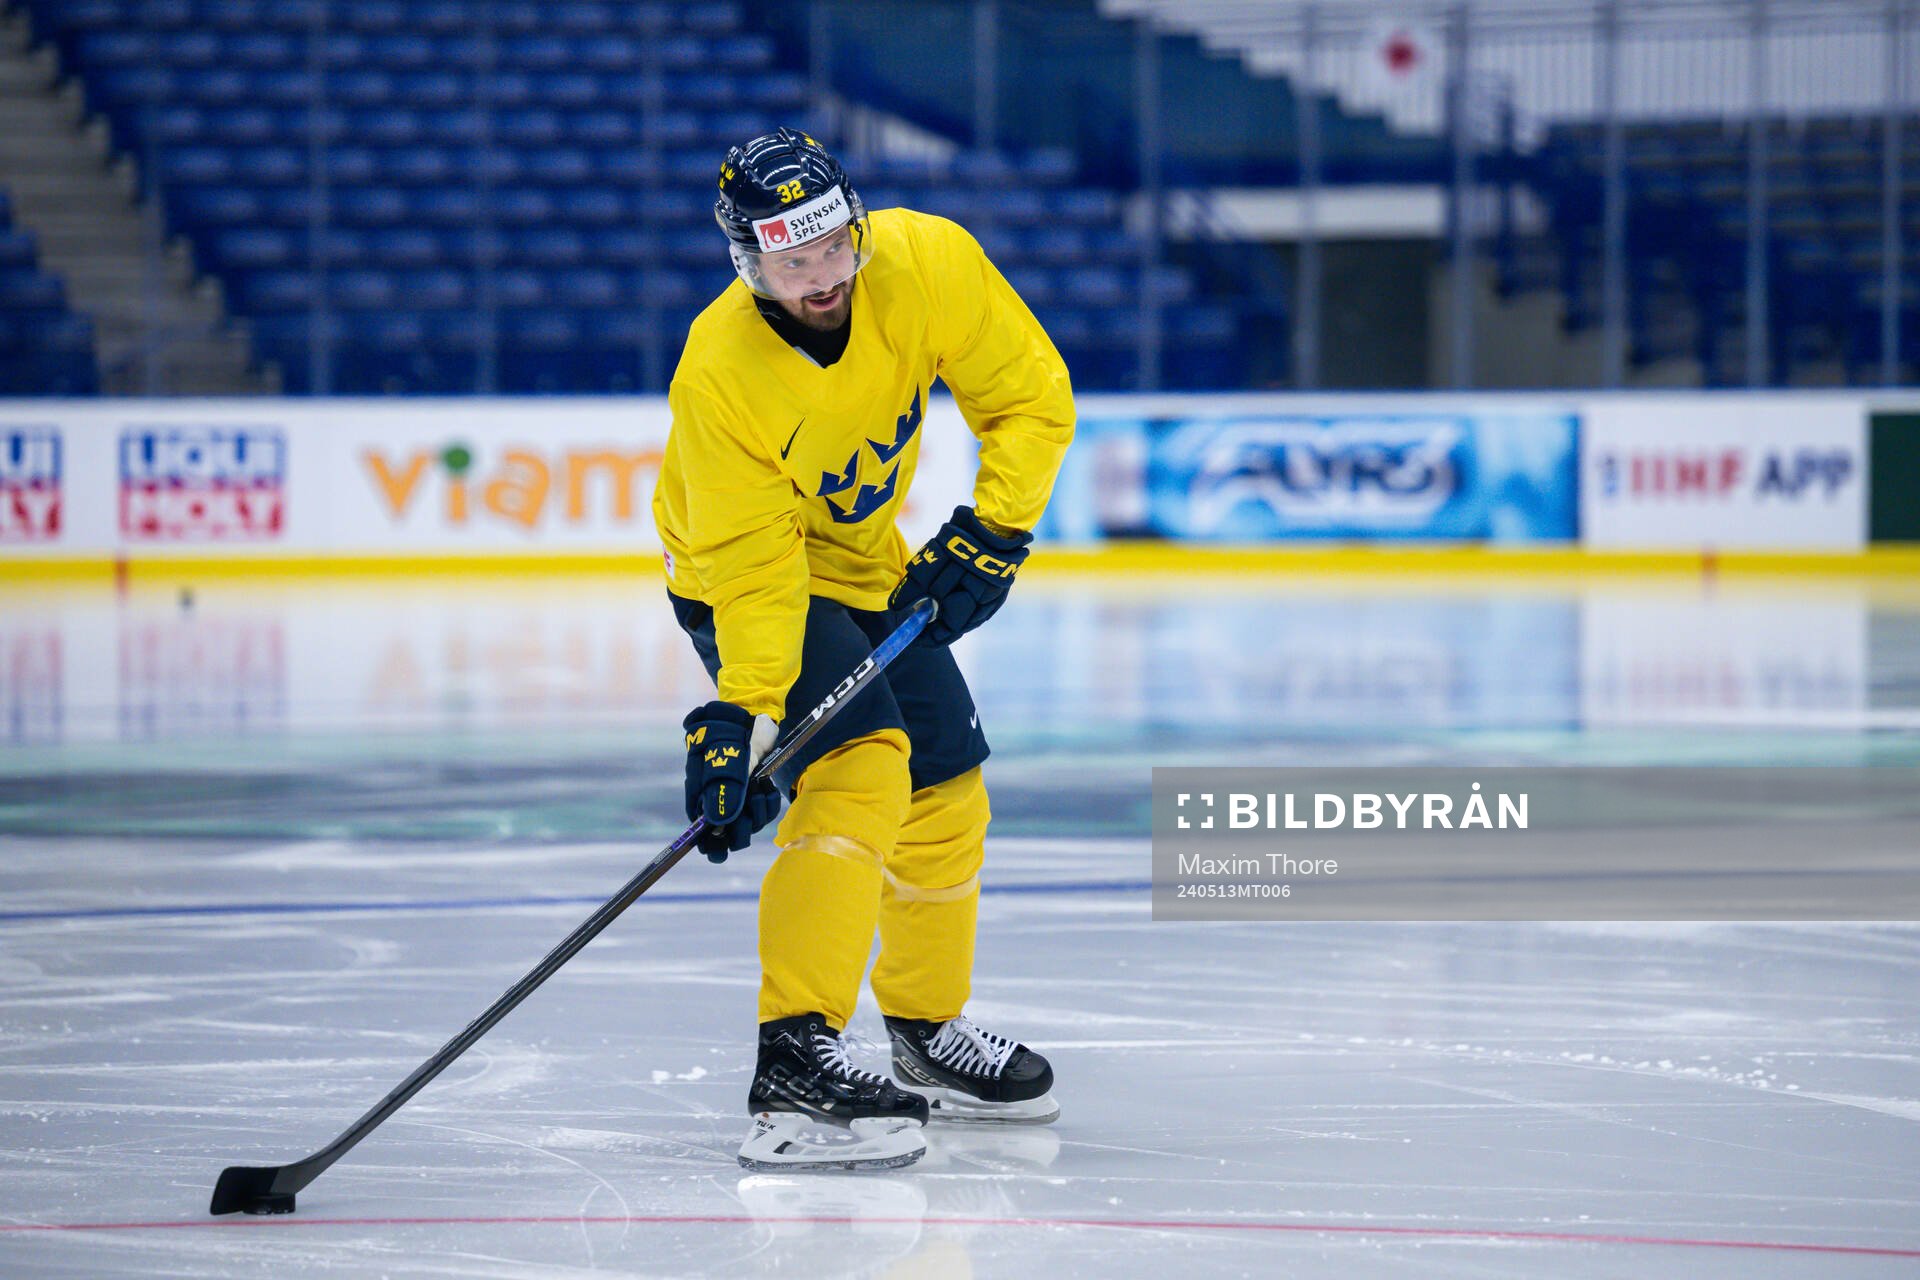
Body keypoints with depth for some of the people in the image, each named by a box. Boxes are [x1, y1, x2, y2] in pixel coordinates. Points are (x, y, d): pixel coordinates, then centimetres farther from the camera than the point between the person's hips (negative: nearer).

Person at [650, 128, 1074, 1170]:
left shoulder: (927, 263, -23)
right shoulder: (720, 377, -32)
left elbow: (1032, 397, -11)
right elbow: (752, 570, -30)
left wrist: (989, 534, -19)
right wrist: (739, 716, -38)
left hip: (866, 565, 6)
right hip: (742, 577, -6)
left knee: (946, 801, 14)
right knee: (859, 767, -27)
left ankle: (929, 1034, 37)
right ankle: (793, 1065, -34)